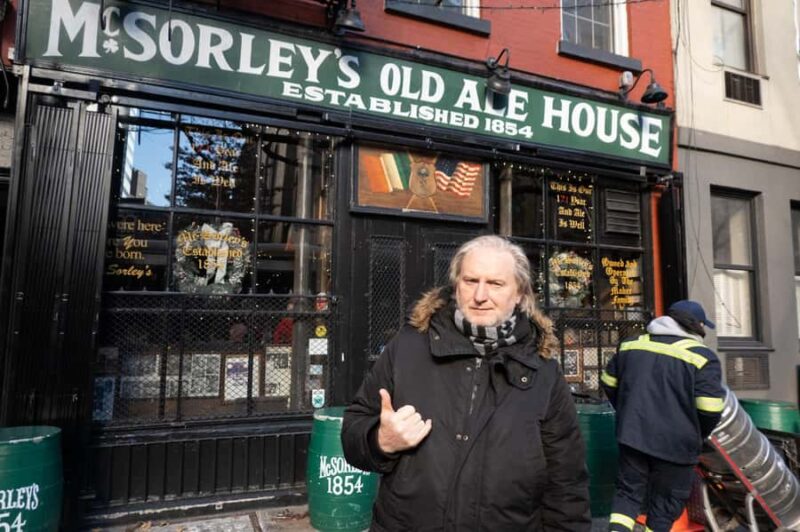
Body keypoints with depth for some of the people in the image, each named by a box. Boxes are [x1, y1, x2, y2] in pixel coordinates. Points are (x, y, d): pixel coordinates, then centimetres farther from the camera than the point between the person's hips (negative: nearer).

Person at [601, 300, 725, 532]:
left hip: (632, 435, 4)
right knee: (666, 504, 15)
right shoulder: (702, 357, -10)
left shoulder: (630, 345, 6)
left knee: (628, 491, 17)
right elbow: (710, 409, -15)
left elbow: (609, 383, 13)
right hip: (675, 444, -3)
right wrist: (697, 435, 5)